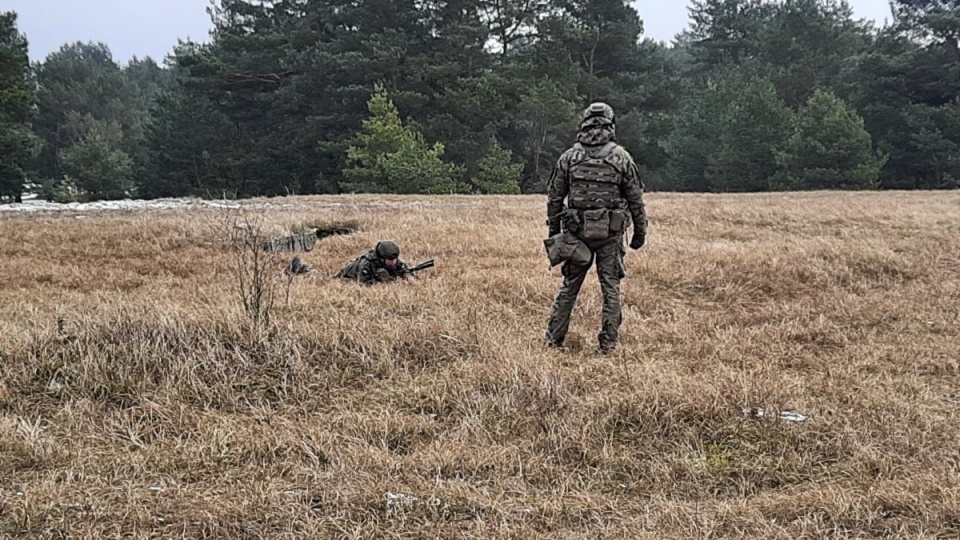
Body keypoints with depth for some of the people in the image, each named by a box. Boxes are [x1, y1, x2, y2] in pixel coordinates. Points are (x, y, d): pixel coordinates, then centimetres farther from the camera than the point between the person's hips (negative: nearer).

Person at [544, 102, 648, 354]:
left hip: (577, 230, 2)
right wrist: (640, 231, 8)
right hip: (610, 233, -2)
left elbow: (554, 197, 5)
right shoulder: (621, 157, -4)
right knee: (611, 288, 7)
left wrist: (553, 229, 14)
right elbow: (636, 199, -1)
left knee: (569, 286, 11)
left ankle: (553, 339, 13)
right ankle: (607, 343, 8)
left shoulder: (569, 157, 2)